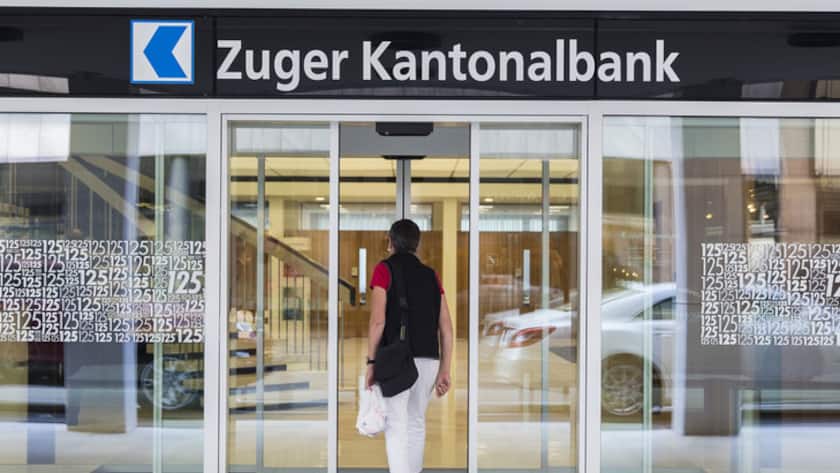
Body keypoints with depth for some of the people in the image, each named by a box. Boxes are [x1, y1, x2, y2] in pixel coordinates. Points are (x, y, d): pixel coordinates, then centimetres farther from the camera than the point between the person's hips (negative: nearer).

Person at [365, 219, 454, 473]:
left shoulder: (384, 270, -1)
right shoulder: (431, 275, 13)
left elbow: (378, 320, -11)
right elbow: (446, 327, 8)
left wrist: (371, 362, -5)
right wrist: (444, 371, 10)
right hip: (429, 359, 5)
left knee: (396, 426, -6)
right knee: (417, 423, 17)